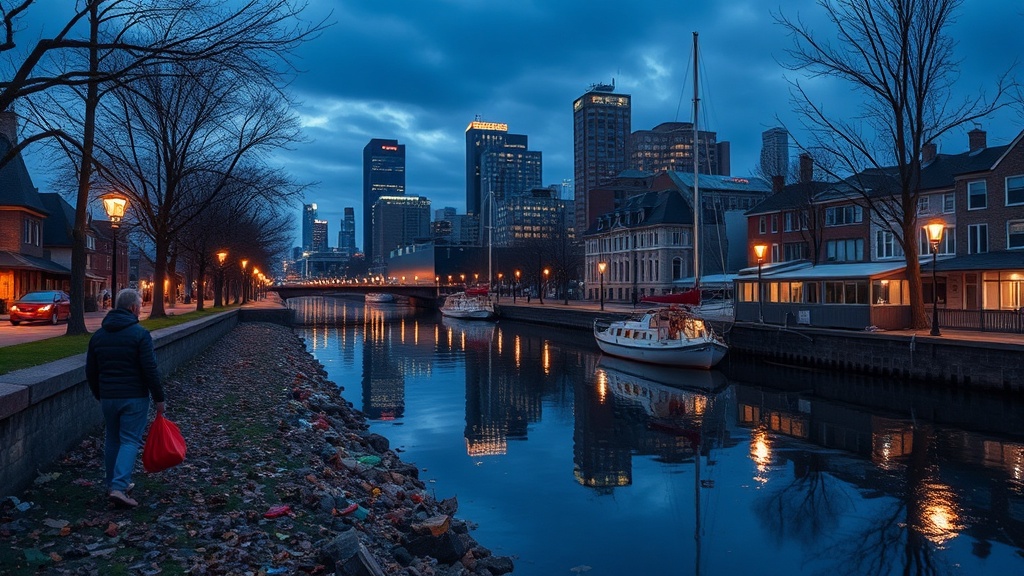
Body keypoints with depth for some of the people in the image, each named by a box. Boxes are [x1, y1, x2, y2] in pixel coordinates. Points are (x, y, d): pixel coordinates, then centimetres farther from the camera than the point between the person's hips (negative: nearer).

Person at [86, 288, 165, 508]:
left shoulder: (98, 335, 8)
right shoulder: (140, 334, -12)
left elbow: (90, 371, 13)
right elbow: (150, 370, -15)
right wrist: (159, 398, -7)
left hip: (107, 397, 6)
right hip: (134, 398, -6)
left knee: (112, 439, 17)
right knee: (129, 440, -2)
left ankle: (113, 484, 25)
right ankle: (119, 486, -12)